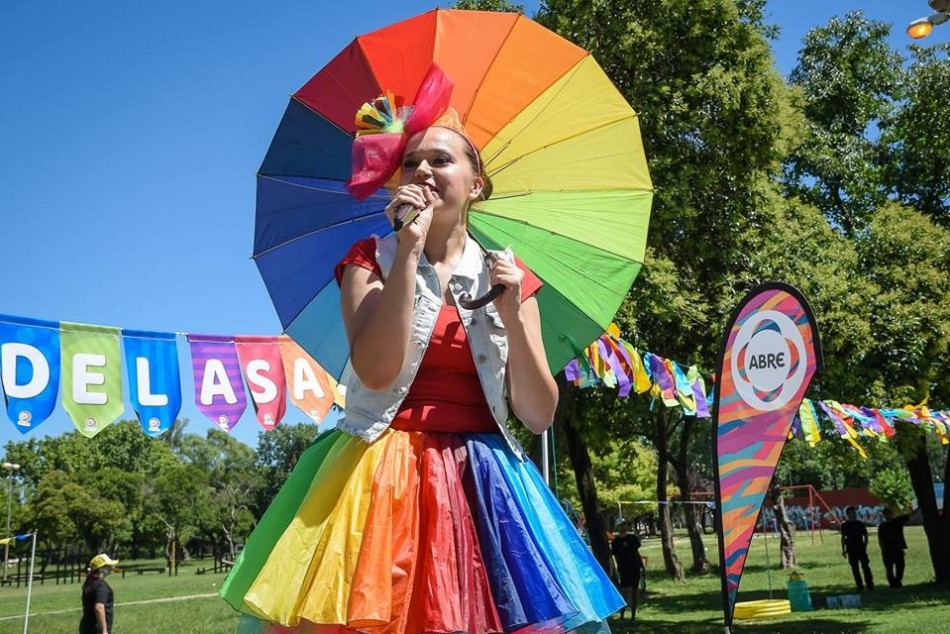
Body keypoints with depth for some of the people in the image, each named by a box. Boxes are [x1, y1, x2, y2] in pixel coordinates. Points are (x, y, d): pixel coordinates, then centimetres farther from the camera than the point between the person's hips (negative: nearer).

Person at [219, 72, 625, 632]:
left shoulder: (506, 275, 8)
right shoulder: (371, 261, 4)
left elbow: (539, 416, 1)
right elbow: (376, 372, -16)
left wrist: (511, 311, -11)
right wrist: (409, 248, -15)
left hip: (481, 482, 2)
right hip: (386, 477, -1)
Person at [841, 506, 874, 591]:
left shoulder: (860, 524, 3)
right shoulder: (844, 525, 3)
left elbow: (865, 535, 8)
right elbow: (843, 538, 8)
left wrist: (865, 546, -1)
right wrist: (843, 549, 6)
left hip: (861, 548, -1)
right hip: (851, 549, 1)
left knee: (865, 566, -6)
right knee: (855, 568, 4)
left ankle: (870, 585, 0)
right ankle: (860, 586, 11)